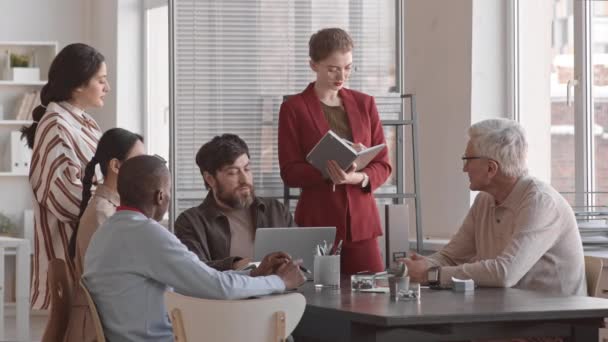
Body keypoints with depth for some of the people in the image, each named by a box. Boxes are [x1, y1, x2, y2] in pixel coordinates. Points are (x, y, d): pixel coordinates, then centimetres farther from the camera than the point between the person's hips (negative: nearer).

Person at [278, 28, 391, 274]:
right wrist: (330, 171, -21)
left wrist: (357, 177, -14)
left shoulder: (364, 104, 11)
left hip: (362, 220, 3)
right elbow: (290, 172, -4)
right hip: (317, 222, -3)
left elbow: (383, 165, 8)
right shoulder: (293, 109, 1)